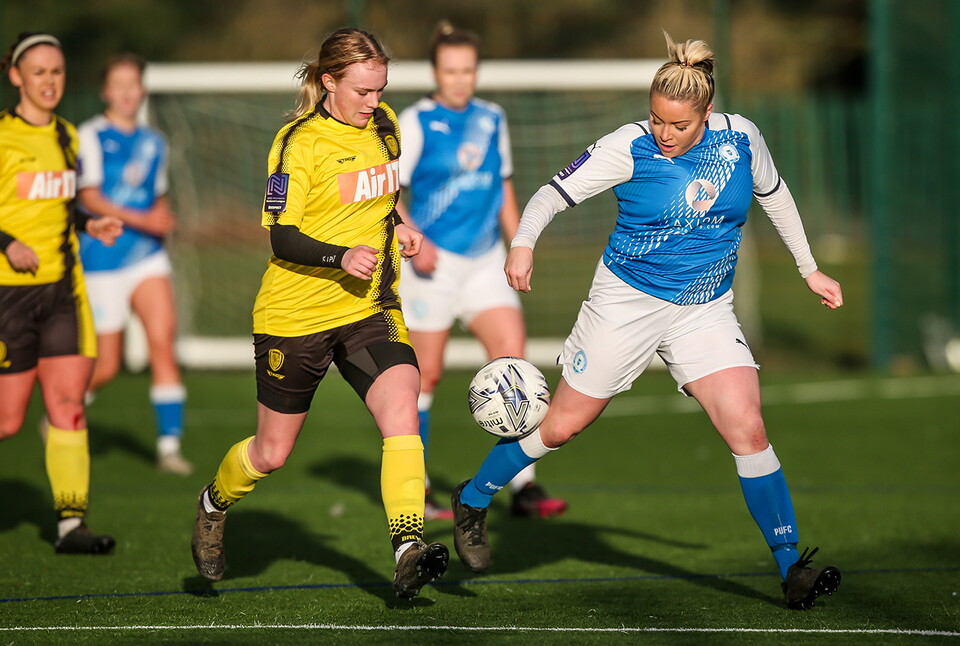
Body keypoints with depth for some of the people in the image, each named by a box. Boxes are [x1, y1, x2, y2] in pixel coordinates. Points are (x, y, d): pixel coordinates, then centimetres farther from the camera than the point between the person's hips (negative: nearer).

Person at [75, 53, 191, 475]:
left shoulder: (153, 143, 13)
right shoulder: (91, 137, -5)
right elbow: (89, 198, -14)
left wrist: (163, 217, 2)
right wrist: (140, 219, -21)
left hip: (147, 257, 5)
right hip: (101, 259, -5)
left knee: (163, 343, -12)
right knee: (106, 367, 0)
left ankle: (169, 445, -9)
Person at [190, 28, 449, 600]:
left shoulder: (385, 125, 6)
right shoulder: (299, 143, -14)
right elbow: (281, 238, -18)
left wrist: (396, 225, 6)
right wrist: (342, 257, -33)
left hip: (370, 309, 4)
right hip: (295, 314, -4)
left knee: (401, 407, -23)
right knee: (272, 452, 10)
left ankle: (409, 550, -30)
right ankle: (214, 506, 42)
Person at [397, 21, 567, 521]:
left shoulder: (492, 119, 9)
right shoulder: (416, 123, -6)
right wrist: (414, 240, -22)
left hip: (485, 262, 4)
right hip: (434, 260, -4)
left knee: (512, 356, -10)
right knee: (426, 374, 2)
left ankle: (523, 486, -11)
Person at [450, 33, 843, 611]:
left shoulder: (741, 139, -5)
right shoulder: (630, 148, -15)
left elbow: (775, 195, 14)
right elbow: (554, 193, -11)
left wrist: (809, 269, 18)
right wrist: (524, 242, -30)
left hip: (706, 311, 2)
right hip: (627, 302, -2)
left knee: (747, 428, -14)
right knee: (561, 425, 5)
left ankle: (792, 568, -9)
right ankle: (472, 502, 29)